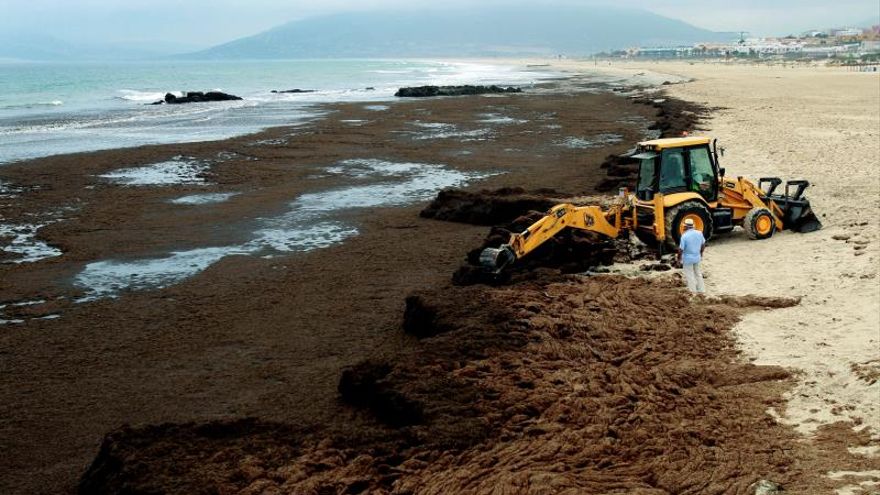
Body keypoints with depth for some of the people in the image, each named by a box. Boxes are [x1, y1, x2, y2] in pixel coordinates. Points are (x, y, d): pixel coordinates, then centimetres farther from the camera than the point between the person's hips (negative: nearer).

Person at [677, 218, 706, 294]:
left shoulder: (684, 236, -22)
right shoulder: (699, 233, -5)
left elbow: (681, 249, -18)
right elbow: (703, 245, 8)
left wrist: (679, 259, -4)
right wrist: (701, 254, 23)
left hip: (688, 259, -6)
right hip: (697, 257, 6)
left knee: (690, 276, 8)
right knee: (698, 274, 22)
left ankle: (693, 292, 14)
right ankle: (701, 290, 31)